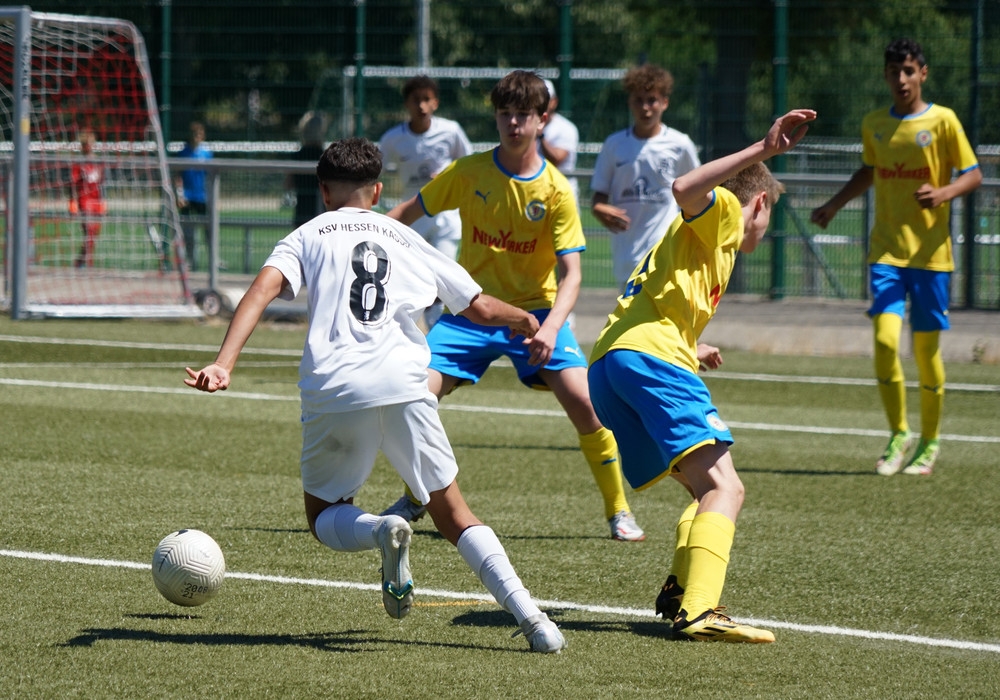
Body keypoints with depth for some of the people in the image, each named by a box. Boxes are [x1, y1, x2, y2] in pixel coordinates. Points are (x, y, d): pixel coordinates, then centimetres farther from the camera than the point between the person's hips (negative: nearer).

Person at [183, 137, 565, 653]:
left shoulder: (309, 236, 16)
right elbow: (480, 308, 26)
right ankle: (528, 615, -9)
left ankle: (383, 530, -18)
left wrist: (223, 364, -15)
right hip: (404, 387, 2)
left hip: (332, 391, -2)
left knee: (324, 516, 18)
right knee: (452, 515, 11)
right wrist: (526, 321, 47)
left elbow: (264, 288, -4)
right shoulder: (406, 240, 22)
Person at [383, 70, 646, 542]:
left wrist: (551, 327, -31)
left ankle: (618, 511, -1)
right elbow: (407, 213, 8)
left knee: (584, 402, -20)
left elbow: (570, 275, -14)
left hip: (534, 308, -1)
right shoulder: (468, 174, -6)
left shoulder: (556, 191, -10)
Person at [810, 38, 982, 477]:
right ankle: (898, 434, 2)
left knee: (926, 347, 2)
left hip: (930, 251, -2)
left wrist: (944, 193, -19)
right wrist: (834, 205, 23)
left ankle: (930, 441, 19)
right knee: (885, 340, -13)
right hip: (886, 249, 2)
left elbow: (973, 175, -1)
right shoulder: (873, 125, 9)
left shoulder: (942, 121, -4)